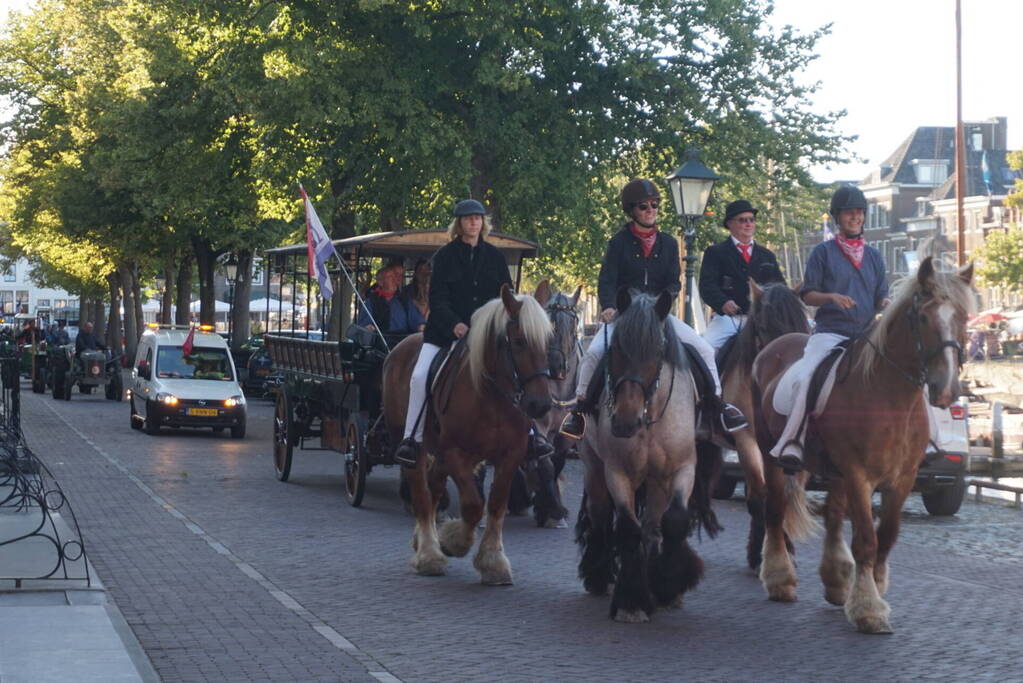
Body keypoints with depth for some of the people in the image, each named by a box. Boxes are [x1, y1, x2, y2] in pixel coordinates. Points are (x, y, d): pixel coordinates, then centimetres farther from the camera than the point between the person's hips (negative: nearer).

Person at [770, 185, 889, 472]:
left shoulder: (874, 256, 18)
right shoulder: (823, 252, 7)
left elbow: (880, 298, 18)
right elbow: (808, 295, 4)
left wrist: (885, 304, -5)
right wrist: (833, 297, -15)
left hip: (866, 334, 4)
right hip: (830, 332, -4)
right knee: (802, 376, -28)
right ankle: (791, 443, -24)